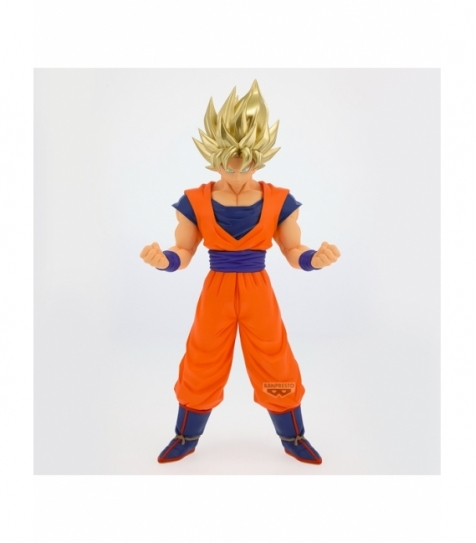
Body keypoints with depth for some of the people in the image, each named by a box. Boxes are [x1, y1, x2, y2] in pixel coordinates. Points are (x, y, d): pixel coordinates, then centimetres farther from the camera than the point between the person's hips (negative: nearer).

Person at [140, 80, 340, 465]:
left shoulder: (279, 201, -6)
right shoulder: (195, 202, -7)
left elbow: (293, 252, -2)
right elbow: (184, 253, -3)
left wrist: (316, 258, -24)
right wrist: (163, 260, -26)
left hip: (258, 292, 0)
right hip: (216, 292, 0)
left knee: (275, 366, 10)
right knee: (201, 367, 12)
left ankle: (294, 439, 35)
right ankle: (186, 438, 37)